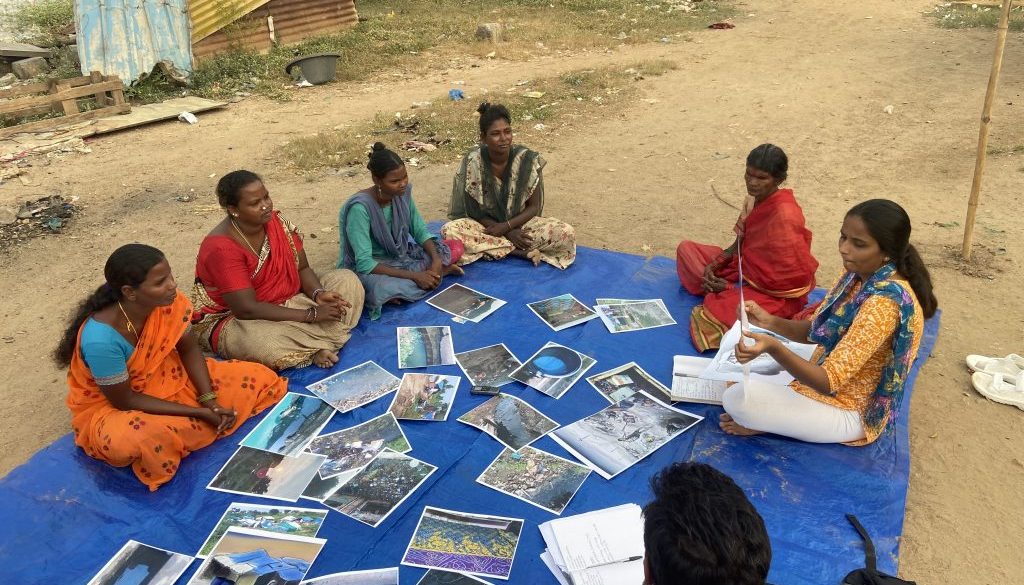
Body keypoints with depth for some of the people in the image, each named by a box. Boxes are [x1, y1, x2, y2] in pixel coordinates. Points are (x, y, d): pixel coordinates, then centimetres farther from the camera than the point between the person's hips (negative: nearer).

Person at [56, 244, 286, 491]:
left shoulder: (169, 301, -18)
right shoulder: (101, 339, -33)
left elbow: (189, 349, -4)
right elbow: (124, 400, -23)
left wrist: (209, 401, -16)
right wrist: (197, 412, -23)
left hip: (167, 380, 6)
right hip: (111, 408, -6)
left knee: (260, 379, -5)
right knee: (129, 440, -42)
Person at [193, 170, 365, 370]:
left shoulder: (276, 222, -6)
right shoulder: (221, 248, -25)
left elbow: (302, 268, 2)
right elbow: (247, 309, -29)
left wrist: (318, 294, -21)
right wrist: (311, 314, -29)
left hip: (282, 304, 8)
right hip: (231, 319, -7)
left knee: (347, 280, -4)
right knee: (263, 342, -42)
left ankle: (316, 344, -21)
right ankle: (318, 347, -14)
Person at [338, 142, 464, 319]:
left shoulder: (403, 193, -9)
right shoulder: (360, 208, -28)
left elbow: (420, 231, 0)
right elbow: (364, 263, -30)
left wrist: (437, 260, -20)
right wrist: (414, 275, -31)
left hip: (400, 255, 5)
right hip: (368, 268, -5)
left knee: (455, 248, -7)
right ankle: (439, 272, -17)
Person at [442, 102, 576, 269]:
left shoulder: (527, 159, -14)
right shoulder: (472, 161, -16)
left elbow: (534, 207, -6)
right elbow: (474, 211, -9)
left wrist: (506, 226, -21)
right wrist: (509, 234, -19)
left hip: (518, 223, 0)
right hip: (486, 225, 0)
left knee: (566, 233, -24)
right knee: (449, 231, -32)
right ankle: (522, 251, -24)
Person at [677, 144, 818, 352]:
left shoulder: (784, 215, -28)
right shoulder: (756, 199, -3)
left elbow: (788, 276, -24)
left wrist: (728, 285, -19)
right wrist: (714, 265, -8)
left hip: (777, 293, -9)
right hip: (748, 267, 9)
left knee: (716, 312, -31)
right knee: (686, 249, 7)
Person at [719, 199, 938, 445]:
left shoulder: (884, 303, -32)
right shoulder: (860, 274, -5)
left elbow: (828, 382, -34)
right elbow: (816, 332, 3)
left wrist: (774, 348, -49)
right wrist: (771, 322, -16)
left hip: (851, 411, -9)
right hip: (845, 387, 9)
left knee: (736, 399, -22)